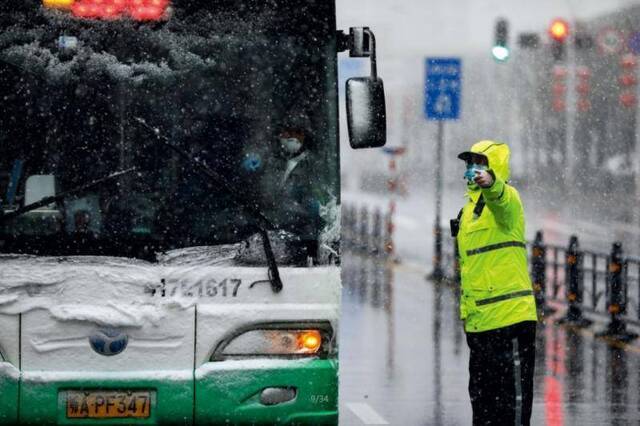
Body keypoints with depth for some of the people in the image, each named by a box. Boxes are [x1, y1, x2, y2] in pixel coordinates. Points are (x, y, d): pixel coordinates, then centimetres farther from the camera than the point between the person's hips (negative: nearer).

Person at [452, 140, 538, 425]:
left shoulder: (505, 198, -8)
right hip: (479, 321, 9)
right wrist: (465, 310, 24)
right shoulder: (470, 206, 19)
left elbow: (500, 198, -36)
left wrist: (489, 182, -58)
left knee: (512, 393, -7)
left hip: (509, 314, -9)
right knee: (481, 394, 15)